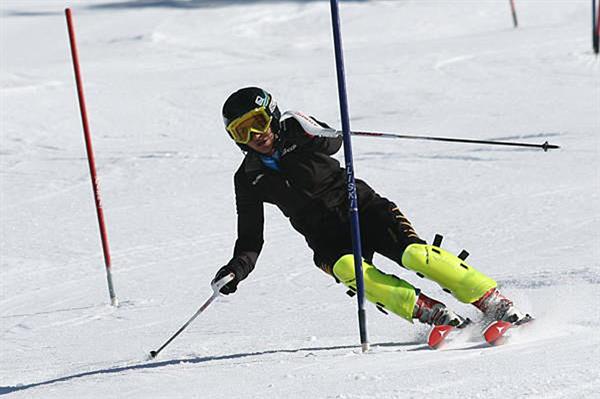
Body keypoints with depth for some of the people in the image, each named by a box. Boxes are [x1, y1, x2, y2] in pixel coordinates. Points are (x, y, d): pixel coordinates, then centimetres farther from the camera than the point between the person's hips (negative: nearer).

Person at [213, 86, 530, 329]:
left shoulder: (293, 129, 0)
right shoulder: (249, 179, 8)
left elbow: (333, 142, -19)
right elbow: (250, 239, 11)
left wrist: (312, 131, -40)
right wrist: (236, 269, -7)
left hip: (360, 207, -2)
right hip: (328, 239, 2)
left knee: (414, 253, -25)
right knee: (347, 269, -32)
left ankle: (494, 303, -19)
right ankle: (430, 314, -33)